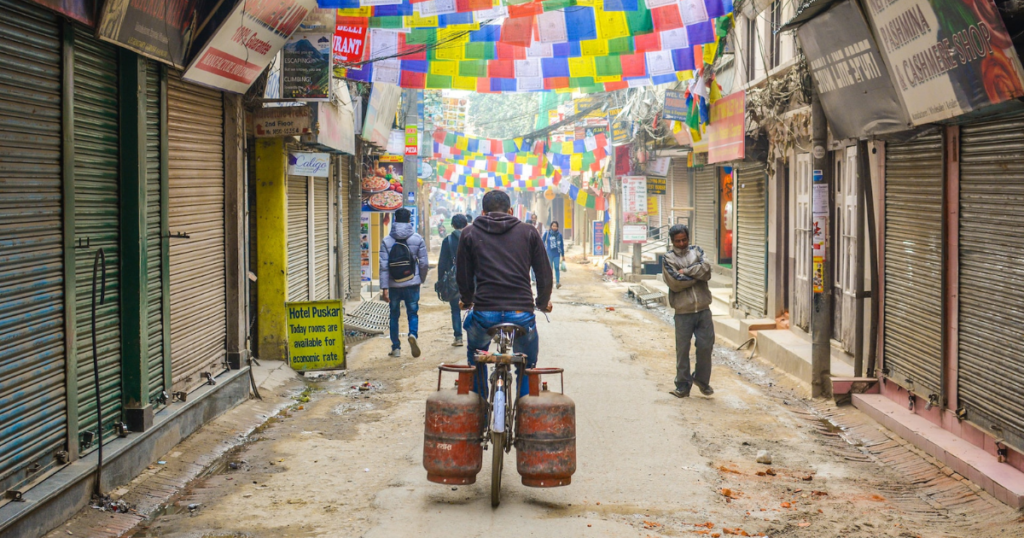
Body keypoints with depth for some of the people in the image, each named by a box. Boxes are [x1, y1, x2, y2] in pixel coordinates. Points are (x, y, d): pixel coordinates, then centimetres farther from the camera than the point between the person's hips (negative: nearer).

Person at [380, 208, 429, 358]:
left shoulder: (386, 241, -3)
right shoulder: (418, 239, -2)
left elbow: (384, 266, -7)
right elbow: (424, 263, -2)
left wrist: (384, 288, -7)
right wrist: (421, 279, 14)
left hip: (394, 285, 0)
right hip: (412, 284, 0)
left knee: (394, 316, 11)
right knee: (413, 313, 8)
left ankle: (396, 348, 12)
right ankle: (413, 334, -21)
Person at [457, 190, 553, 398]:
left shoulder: (470, 233, 11)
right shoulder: (528, 232, 11)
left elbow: (463, 276, 15)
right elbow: (545, 274, 12)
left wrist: (467, 301, 35)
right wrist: (543, 302, 30)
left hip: (484, 312, 0)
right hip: (522, 313, 0)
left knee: (475, 357, 32)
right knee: (527, 368, 23)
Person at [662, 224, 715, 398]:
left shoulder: (697, 252, 11)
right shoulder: (669, 258, 2)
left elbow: (706, 269, -8)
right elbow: (675, 283, -12)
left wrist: (686, 271, -10)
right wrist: (697, 275, -6)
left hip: (703, 309, 2)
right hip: (683, 311, -2)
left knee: (706, 346, 3)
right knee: (682, 349, 2)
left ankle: (702, 379, 23)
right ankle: (683, 385, 12)